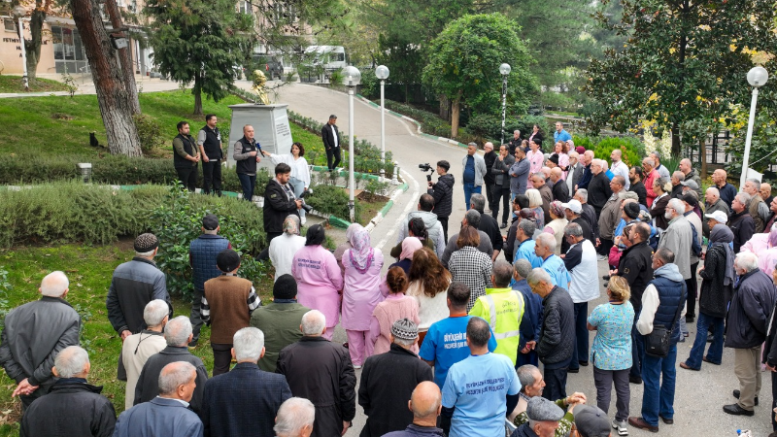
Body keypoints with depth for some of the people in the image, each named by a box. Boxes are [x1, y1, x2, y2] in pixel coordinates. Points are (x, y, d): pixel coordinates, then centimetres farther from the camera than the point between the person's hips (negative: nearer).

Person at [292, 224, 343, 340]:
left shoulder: (298, 254, -2)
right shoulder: (326, 255, -18)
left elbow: (294, 275, 11)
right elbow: (336, 277, -13)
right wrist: (340, 288, 8)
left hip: (304, 297, 5)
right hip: (324, 297, -5)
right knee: (326, 331, 5)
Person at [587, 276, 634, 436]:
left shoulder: (601, 310, -27)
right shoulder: (629, 307, -11)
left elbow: (589, 327, -9)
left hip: (604, 360, -4)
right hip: (624, 358, 4)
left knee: (604, 393, 10)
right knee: (623, 390, 19)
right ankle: (622, 422, 34)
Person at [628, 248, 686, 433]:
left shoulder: (655, 286, -28)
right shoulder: (681, 283, -2)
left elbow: (645, 321, -26)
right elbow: (681, 311, 12)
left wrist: (644, 331, -7)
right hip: (673, 336, 8)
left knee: (652, 379, 5)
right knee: (669, 374, 20)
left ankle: (650, 420, 18)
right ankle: (667, 412, 37)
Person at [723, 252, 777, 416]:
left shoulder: (747, 287, -33)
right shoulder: (764, 276, -2)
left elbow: (756, 315, -28)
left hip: (746, 336, -10)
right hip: (758, 334, 10)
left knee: (745, 372, 6)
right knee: (754, 368, 26)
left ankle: (745, 405, 19)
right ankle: (752, 393, 44)